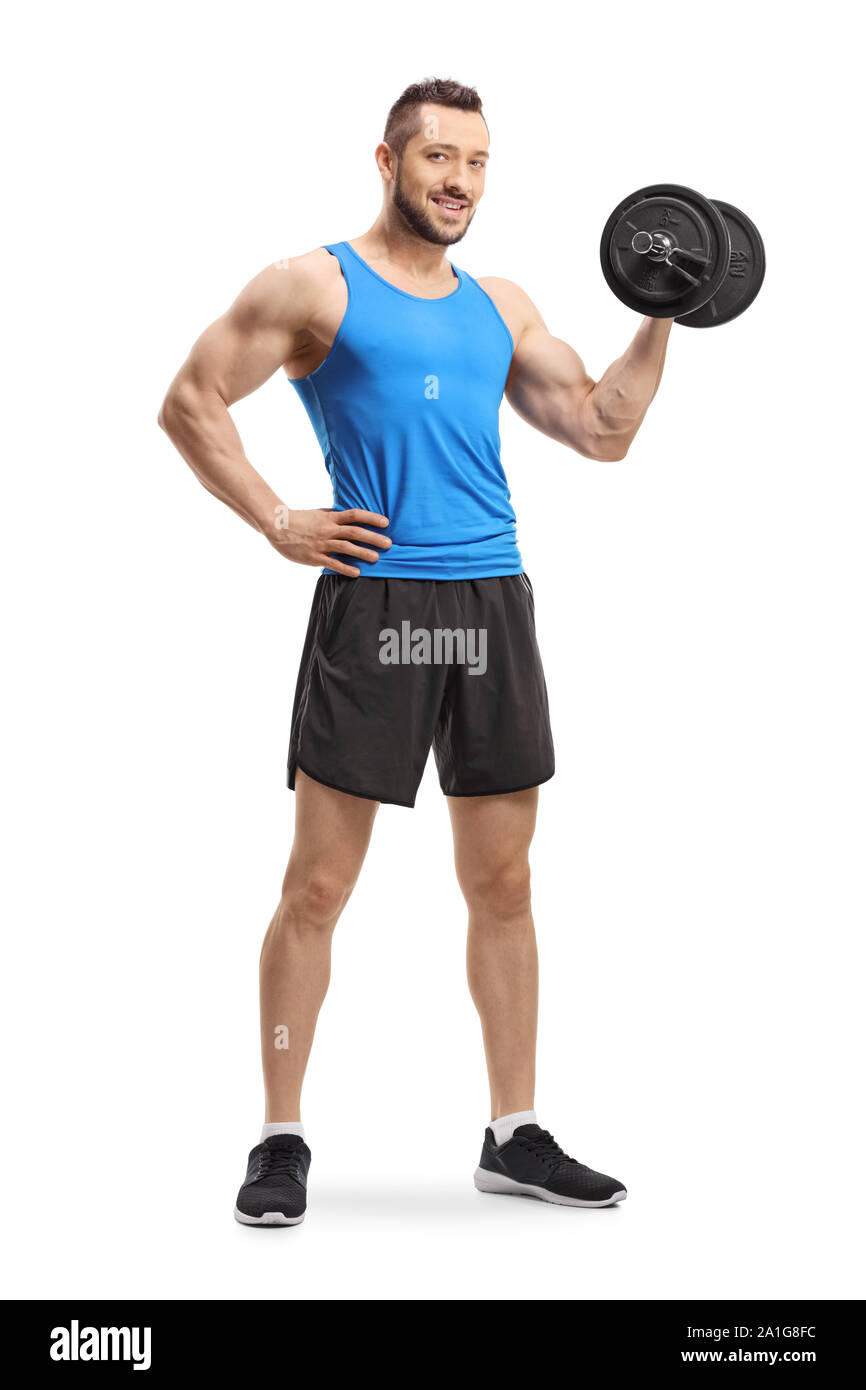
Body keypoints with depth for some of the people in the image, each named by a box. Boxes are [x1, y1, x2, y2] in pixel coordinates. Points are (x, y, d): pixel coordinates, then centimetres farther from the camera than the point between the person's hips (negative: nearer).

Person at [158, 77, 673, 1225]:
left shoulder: (502, 307, 18)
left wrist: (660, 318, 10)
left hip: (494, 607, 5)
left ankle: (516, 1135, 19)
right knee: (319, 884, -3)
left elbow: (603, 430, 18)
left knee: (503, 883, 9)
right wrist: (279, 524, -6)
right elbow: (190, 404, 0)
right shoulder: (314, 287, 2)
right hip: (375, 602, -5)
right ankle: (282, 1142, 8)